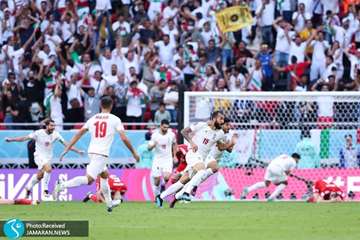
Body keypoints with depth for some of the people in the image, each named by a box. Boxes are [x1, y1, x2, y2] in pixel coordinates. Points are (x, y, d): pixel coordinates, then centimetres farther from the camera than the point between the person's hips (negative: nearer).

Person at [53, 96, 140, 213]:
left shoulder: (93, 119, 11)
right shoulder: (115, 119, -1)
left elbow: (79, 134, 8)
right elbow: (124, 138, -6)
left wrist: (67, 149, 11)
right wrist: (134, 153, 5)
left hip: (91, 151, 7)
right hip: (102, 154, -7)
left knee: (105, 175, 27)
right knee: (89, 179, -14)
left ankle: (109, 204, 32)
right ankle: (62, 185, -30)